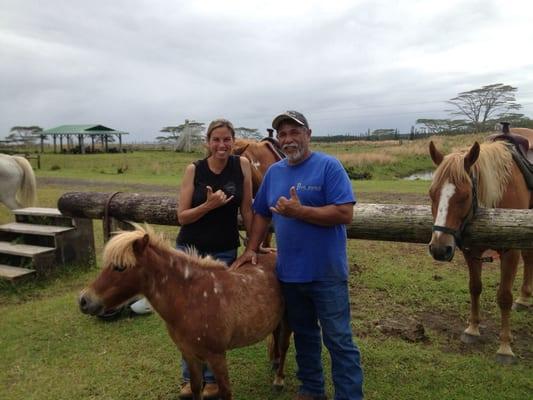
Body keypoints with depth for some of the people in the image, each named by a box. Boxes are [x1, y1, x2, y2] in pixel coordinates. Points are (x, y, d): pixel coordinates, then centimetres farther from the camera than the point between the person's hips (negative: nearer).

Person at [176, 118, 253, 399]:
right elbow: (182, 217, -8)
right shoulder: (194, 170, -8)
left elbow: (247, 210, -3)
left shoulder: (242, 165, -7)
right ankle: (190, 376, 30)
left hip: (224, 252, 0)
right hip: (189, 250, 1)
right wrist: (209, 204, -23)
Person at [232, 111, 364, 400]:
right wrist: (251, 249, 5)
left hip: (326, 272, -6)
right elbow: (261, 214, 15)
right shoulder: (273, 172, 8)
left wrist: (299, 211, -23)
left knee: (338, 340, 2)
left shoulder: (329, 166, -10)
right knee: (303, 334, 20)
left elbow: (345, 213, -19)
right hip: (289, 272, 6)